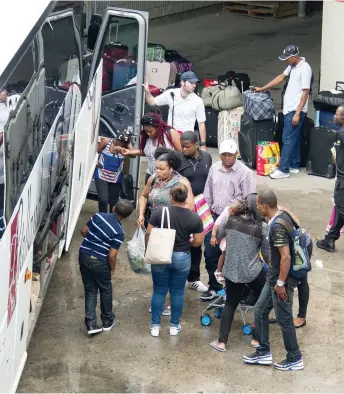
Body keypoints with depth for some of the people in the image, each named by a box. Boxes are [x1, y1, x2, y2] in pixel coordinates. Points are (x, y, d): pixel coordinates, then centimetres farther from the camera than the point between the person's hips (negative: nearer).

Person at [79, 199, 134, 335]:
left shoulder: (98, 216, -3)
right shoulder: (119, 232, -18)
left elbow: (84, 231, 8)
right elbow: (112, 255, -18)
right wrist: (112, 269, 0)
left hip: (84, 255, 5)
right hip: (99, 262, -5)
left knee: (90, 290, 14)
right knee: (106, 291, 17)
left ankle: (91, 324, 8)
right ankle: (107, 321, 31)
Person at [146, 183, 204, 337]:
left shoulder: (159, 212, -12)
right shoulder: (195, 218, -9)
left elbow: (148, 235, -8)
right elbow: (198, 242, -3)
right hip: (182, 258, 0)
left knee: (159, 291, 13)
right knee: (178, 292, 14)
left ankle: (155, 326, 18)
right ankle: (174, 326, 23)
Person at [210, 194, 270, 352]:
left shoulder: (230, 219, -6)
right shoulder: (262, 227, -14)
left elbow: (218, 236, 13)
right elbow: (267, 254, -6)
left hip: (231, 271, 3)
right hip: (253, 272, -3)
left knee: (230, 304, 18)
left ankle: (221, 342, 16)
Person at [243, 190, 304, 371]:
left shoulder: (277, 226, -27)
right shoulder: (282, 216, 2)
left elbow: (286, 257, -28)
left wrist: (281, 283, -21)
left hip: (281, 279, -10)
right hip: (274, 277, 10)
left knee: (283, 319, 5)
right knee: (260, 311, 16)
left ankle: (294, 359, 19)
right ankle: (263, 352, 26)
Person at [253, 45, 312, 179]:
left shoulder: (305, 69, -19)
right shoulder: (292, 66, 10)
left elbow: (305, 93, -20)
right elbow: (281, 77, 23)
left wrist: (297, 113, -22)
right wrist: (262, 89, 22)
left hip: (295, 110, -9)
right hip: (289, 108, 9)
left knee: (288, 139, -8)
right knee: (294, 138, 15)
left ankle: (283, 170, -5)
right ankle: (294, 166, 23)